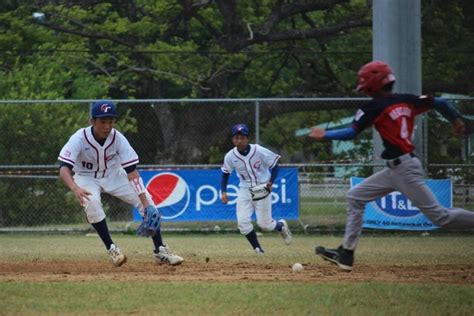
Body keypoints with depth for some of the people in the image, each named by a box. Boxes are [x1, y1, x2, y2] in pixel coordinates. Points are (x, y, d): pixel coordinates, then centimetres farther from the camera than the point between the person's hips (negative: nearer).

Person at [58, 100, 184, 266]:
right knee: (91, 201, -34)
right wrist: (75, 188, -59)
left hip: (113, 175, 2)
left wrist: (146, 204, -33)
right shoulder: (79, 138, -29)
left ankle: (160, 250, -2)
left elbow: (132, 171, -25)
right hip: (87, 178, -2)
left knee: (147, 201, -13)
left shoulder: (118, 138, -23)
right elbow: (64, 168, -37)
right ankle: (111, 248, -20)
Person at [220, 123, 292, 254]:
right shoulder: (230, 156, -9)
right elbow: (225, 173, 7)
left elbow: (275, 165, -7)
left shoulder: (259, 151, -19)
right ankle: (258, 249, 2)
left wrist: (270, 182, -20)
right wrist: (224, 192, -4)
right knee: (243, 222, -13)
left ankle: (281, 225, 34)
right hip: (245, 190, 3)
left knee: (264, 224, -1)